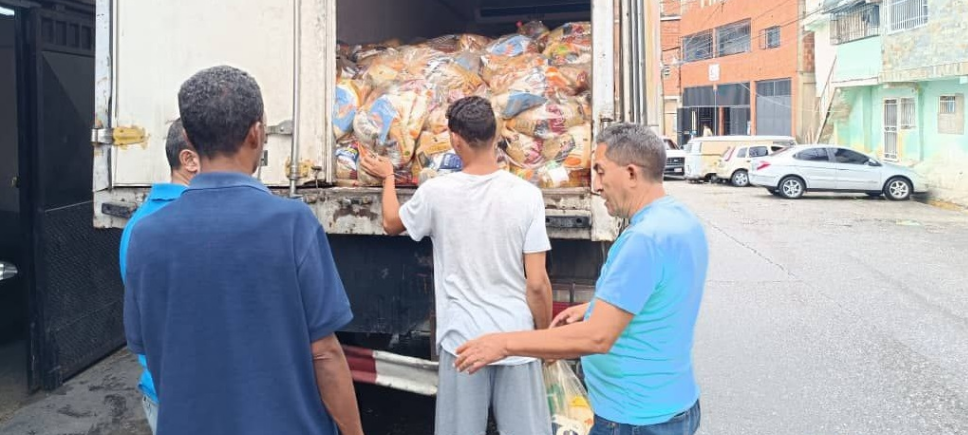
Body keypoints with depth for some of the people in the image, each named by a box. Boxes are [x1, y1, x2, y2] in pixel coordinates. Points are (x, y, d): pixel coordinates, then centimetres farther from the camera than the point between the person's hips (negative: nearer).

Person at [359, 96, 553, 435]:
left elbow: (392, 224, 16)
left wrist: (387, 178, 32)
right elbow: (537, 283, -9)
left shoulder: (435, 192, -6)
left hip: (462, 339, 1)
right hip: (517, 338, 0)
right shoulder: (526, 194, -9)